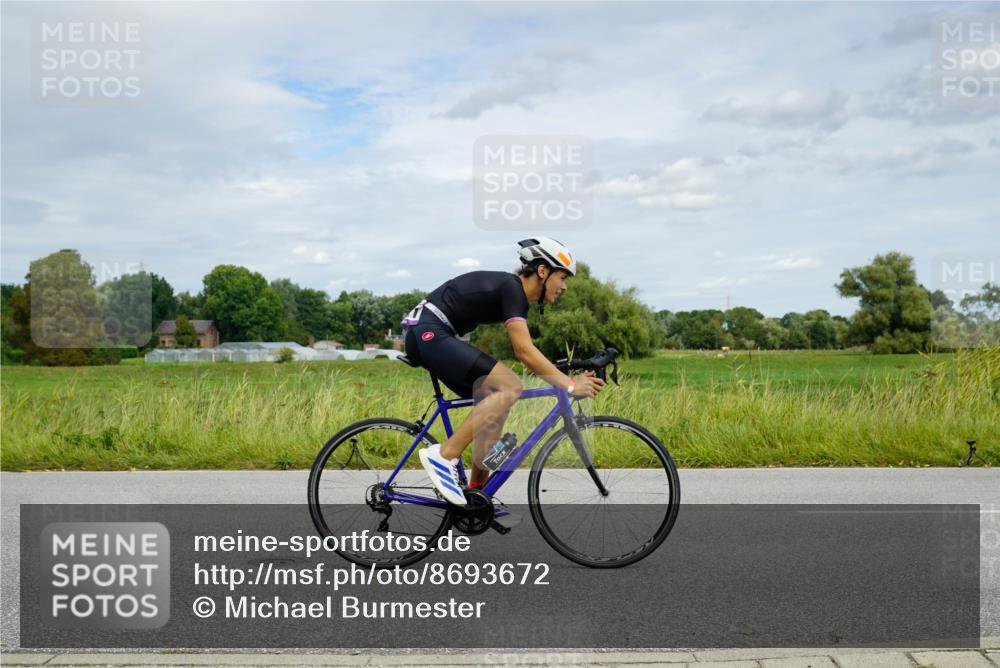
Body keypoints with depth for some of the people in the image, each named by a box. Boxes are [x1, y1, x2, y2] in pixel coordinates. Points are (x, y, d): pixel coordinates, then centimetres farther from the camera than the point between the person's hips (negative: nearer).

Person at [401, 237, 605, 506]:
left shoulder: (514, 293, 16)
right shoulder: (511, 287, -14)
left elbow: (527, 355, 16)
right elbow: (524, 351, -23)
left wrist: (568, 378, 7)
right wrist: (569, 385, -19)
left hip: (425, 336, 11)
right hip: (429, 333, -11)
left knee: (496, 404, 8)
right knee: (510, 387, -18)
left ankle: (475, 493, 11)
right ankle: (443, 455, -18)